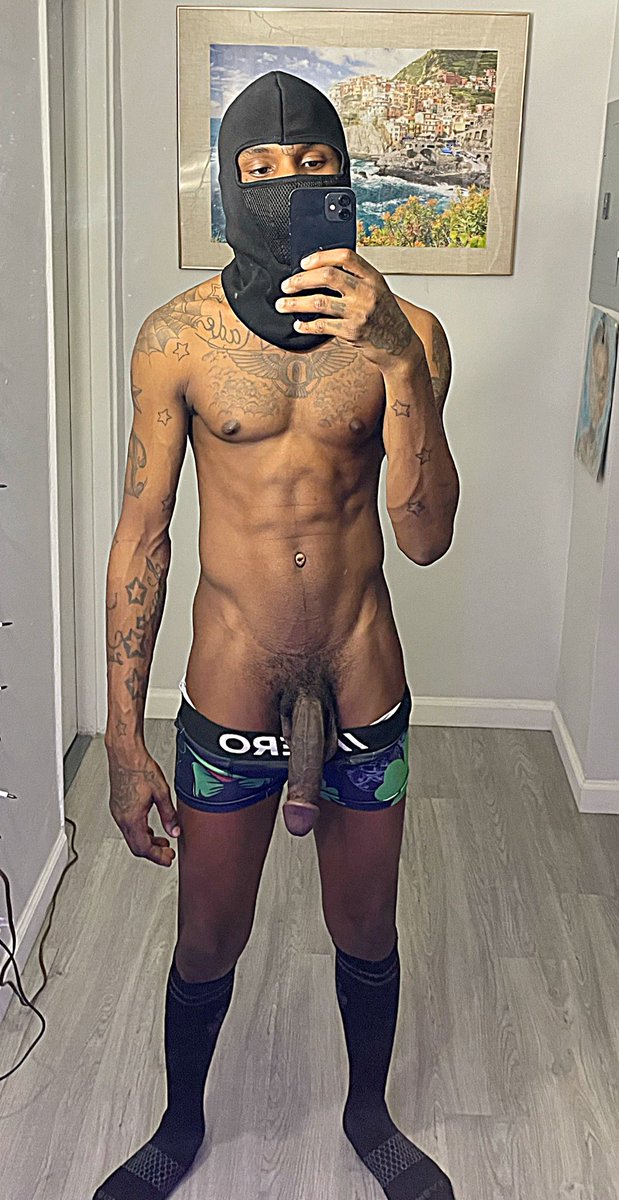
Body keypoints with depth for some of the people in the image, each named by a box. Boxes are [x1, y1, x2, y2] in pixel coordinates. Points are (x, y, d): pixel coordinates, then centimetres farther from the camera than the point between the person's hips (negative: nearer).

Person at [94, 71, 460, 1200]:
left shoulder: (405, 332, -7)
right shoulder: (178, 339, -9)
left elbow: (426, 537, -17)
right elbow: (140, 538, -5)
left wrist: (398, 358, -32)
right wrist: (123, 738, -5)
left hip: (364, 690, 1)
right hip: (228, 694, -1)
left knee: (367, 939, 19)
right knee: (207, 948, 16)